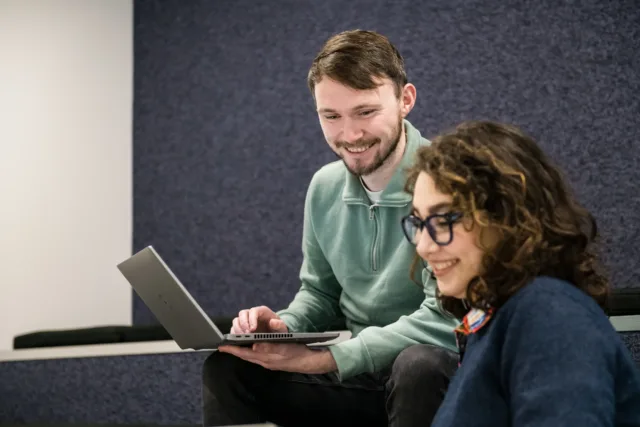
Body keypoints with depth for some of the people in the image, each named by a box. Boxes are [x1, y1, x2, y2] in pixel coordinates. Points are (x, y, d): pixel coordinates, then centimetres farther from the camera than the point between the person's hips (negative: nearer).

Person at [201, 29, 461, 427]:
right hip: (359, 373, 6)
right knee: (227, 369, -8)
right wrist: (283, 325, -8)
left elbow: (445, 319, -25)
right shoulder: (325, 187, 4)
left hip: (441, 373, -5)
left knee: (418, 365, -37)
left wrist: (323, 359, -27)